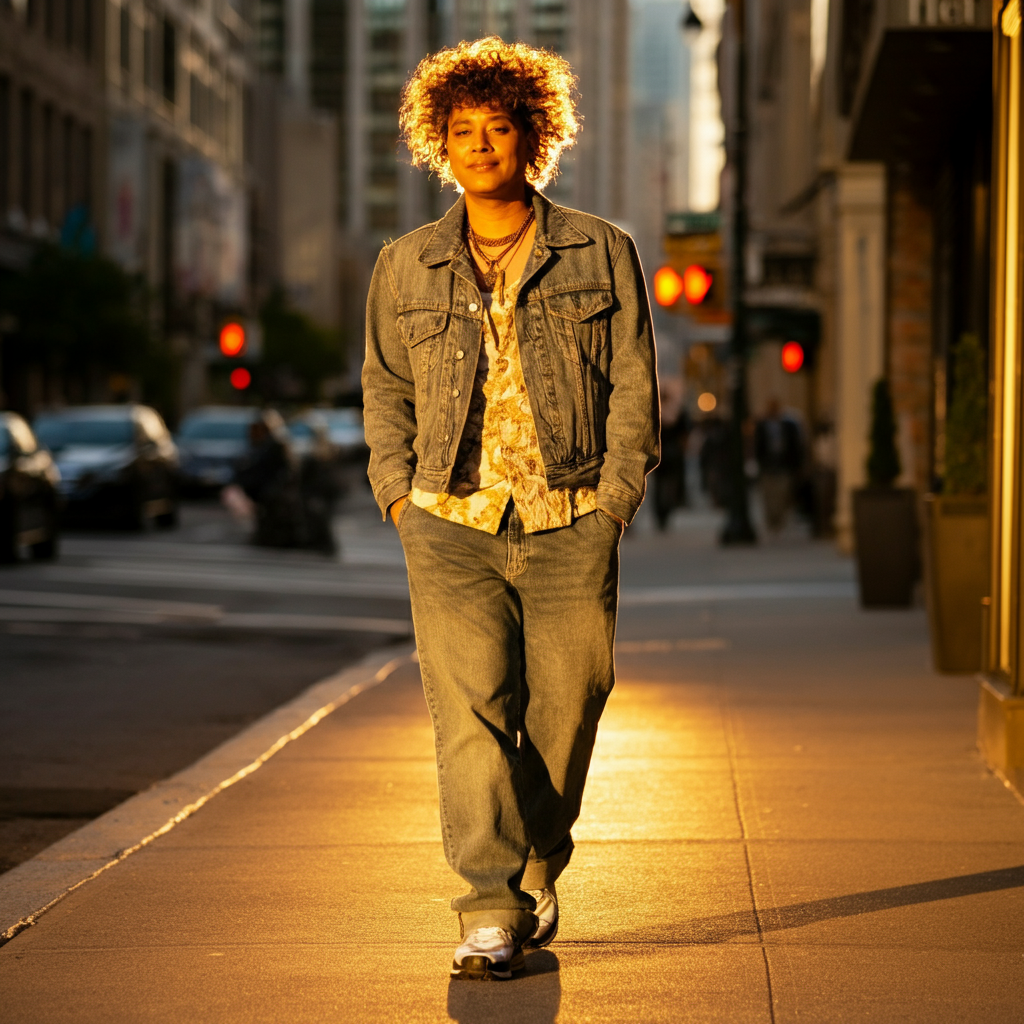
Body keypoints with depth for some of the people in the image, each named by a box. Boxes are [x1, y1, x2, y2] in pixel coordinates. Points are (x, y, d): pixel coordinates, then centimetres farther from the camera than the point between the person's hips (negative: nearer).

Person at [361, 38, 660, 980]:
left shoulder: (602, 254, 7)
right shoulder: (405, 267, 11)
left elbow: (634, 386, 6)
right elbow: (385, 387, 21)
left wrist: (613, 501, -3)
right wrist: (399, 493, 9)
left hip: (571, 525, 0)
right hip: (451, 524, 0)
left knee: (562, 710, 4)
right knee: (470, 706, -12)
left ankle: (536, 875, 27)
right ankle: (489, 912, -12)